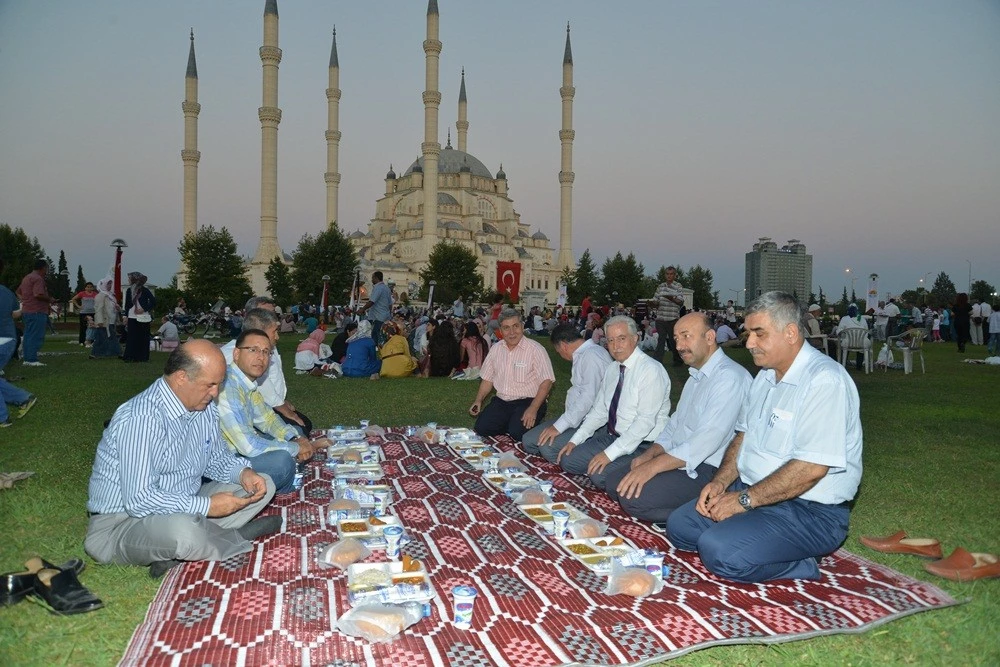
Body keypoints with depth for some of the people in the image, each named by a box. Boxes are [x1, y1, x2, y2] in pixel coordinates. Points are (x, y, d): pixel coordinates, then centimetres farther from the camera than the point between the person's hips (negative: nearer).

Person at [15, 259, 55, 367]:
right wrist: (50, 300, -11)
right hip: (37, 312, -10)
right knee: (36, 336, -8)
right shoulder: (38, 279, -13)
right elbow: (38, 294, -24)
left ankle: (26, 358, 17)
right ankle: (32, 359, -10)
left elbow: (18, 292, 30)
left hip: (26, 311, 10)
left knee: (28, 335, 13)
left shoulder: (26, 278, 20)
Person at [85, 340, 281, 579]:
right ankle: (237, 538, -8)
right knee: (181, 529, -41)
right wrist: (206, 506, -25)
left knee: (264, 485, 2)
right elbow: (139, 499, -29)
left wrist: (242, 472, -8)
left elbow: (216, 458, 14)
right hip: (122, 521, -8)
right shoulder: (141, 419, -26)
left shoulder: (205, 407, 1)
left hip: (184, 508, 9)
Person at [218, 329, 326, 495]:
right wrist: (296, 448, -19)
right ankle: (283, 497, 7)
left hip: (240, 448, 10)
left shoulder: (248, 381, 0)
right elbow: (248, 446, -33)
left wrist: (296, 439, -5)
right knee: (282, 460, -27)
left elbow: (266, 418, 13)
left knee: (297, 431, 13)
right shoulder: (227, 387, -30)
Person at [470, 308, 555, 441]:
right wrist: (478, 401, 1)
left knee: (517, 433, -27)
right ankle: (510, 423, 11)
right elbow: (488, 378, 16)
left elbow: (547, 381, -16)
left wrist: (533, 409, -24)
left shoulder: (535, 349, -11)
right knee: (481, 428, -14)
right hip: (502, 401, 5)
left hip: (527, 401, -5)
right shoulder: (496, 349, 8)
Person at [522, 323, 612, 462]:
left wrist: (559, 426, -20)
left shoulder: (592, 355, -17)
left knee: (548, 446, -27)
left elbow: (588, 397, -23)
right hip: (576, 416, 10)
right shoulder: (582, 354, 14)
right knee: (529, 440, 0)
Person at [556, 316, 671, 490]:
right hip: (611, 435, 8)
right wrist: (575, 440, 3)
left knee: (600, 475, -25)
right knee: (568, 460, -3)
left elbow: (646, 421, -24)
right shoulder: (611, 370, 8)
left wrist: (610, 453, -25)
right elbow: (600, 410, 14)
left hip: (642, 444, -8)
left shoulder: (651, 370, -19)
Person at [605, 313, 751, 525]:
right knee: (615, 483, 1)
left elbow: (708, 439, -27)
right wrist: (650, 454, 2)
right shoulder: (696, 376, 17)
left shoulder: (730, 377, -18)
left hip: (707, 469, -10)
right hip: (677, 460, 10)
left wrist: (653, 466, -27)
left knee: (633, 496, -23)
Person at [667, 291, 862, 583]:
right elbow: (743, 436, 16)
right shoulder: (766, 376, 11)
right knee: (679, 526, 1)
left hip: (810, 511, -9)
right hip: (752, 492, 9)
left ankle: (800, 565, -4)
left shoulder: (825, 380, -20)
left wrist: (744, 499, -20)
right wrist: (720, 482, -2)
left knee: (719, 551, -27)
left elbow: (812, 468, -26)